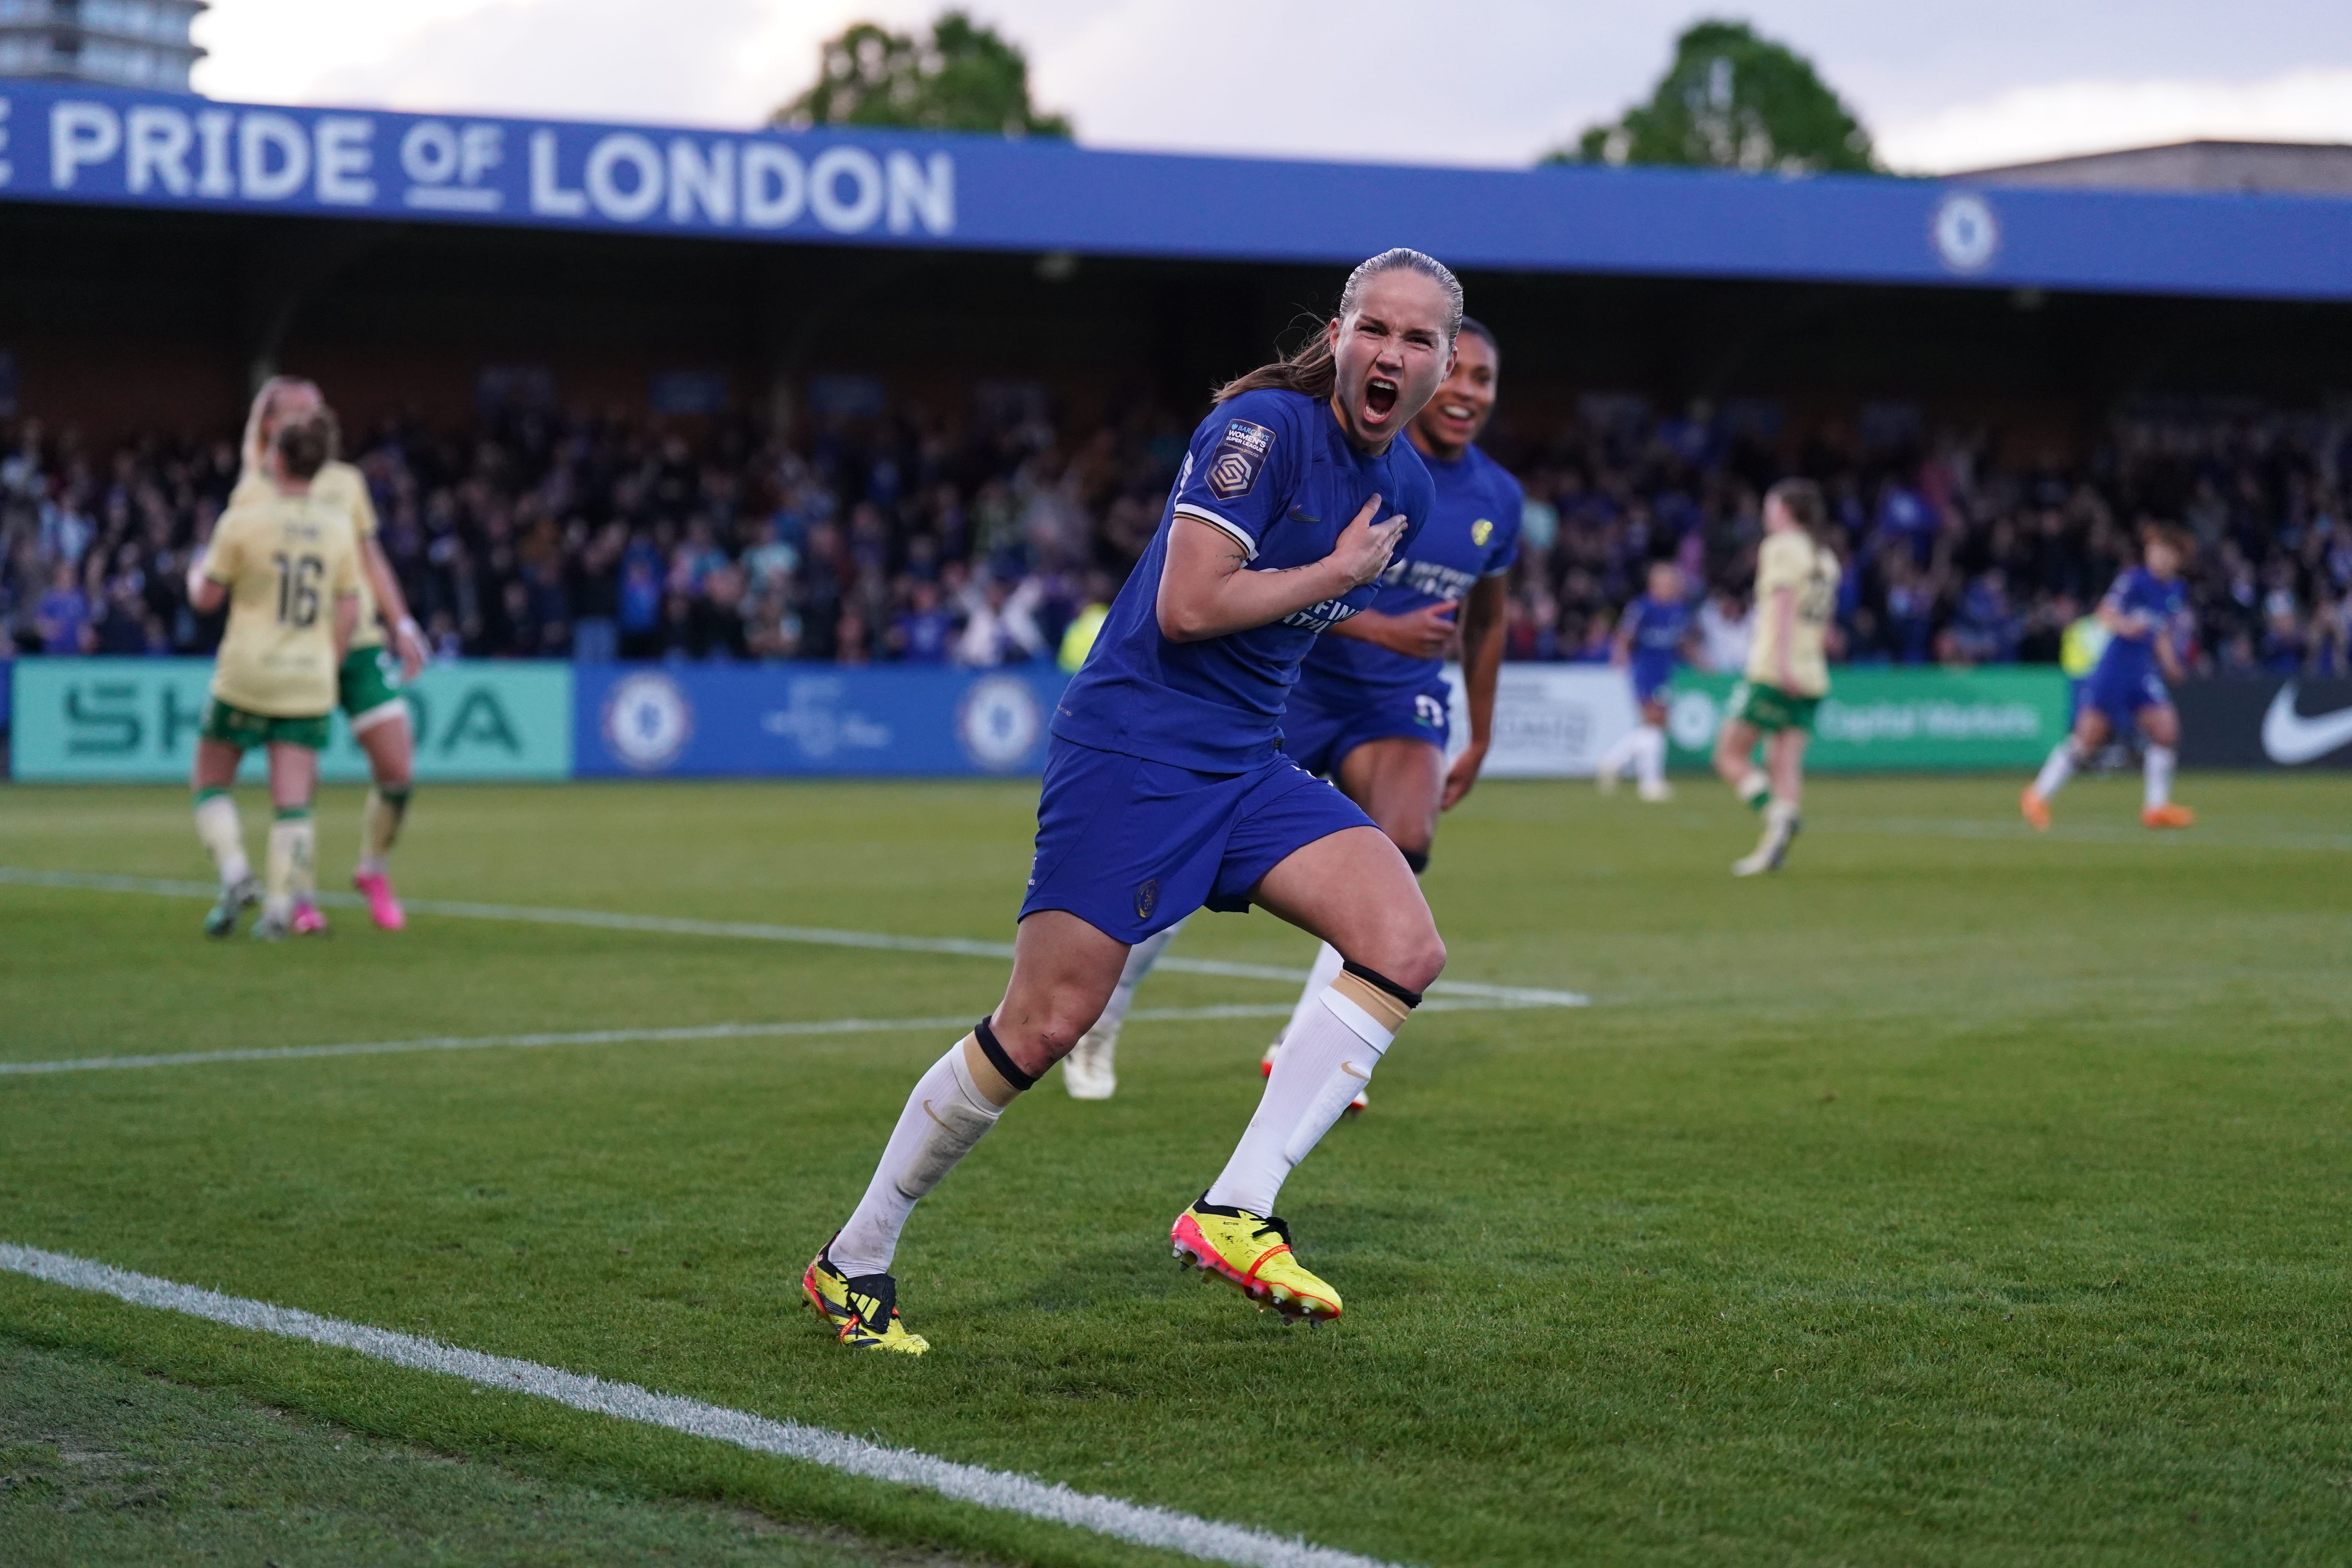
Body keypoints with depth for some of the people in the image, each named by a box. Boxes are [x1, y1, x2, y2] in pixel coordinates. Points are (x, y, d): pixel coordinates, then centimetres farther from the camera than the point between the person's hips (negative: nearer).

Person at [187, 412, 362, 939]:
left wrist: (196, 573, 20)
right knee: (293, 802, 2)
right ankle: (283, 907, -6)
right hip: (311, 679, 3)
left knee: (210, 783, 12)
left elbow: (206, 598, -2)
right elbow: (349, 612, 5)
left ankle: (235, 875, -6)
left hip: (246, 675, -3)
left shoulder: (244, 517, -8)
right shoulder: (338, 524, 3)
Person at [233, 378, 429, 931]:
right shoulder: (253, 494, -1)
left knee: (398, 770, -4)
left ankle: (372, 869, 21)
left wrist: (402, 625, 12)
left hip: (360, 642, 4)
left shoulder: (347, 482, 10)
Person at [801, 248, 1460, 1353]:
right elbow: (1187, 606, -22)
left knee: (1406, 947, -14)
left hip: (1247, 764, 8)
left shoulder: (1406, 488, 10)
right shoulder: (1265, 425, -15)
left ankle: (1233, 1215, -13)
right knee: (1043, 1028, -8)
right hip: (1131, 751, -8)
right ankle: (853, 1261, 9)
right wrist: (1336, 571, -14)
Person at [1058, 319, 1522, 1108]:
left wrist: (1479, 741, 20)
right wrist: (1384, 629, -33)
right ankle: (1094, 1023, 26)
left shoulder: (1499, 499, 1)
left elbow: (1486, 622, 17)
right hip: (1292, 684, -3)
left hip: (1399, 704, 3)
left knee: (1403, 843, -26)